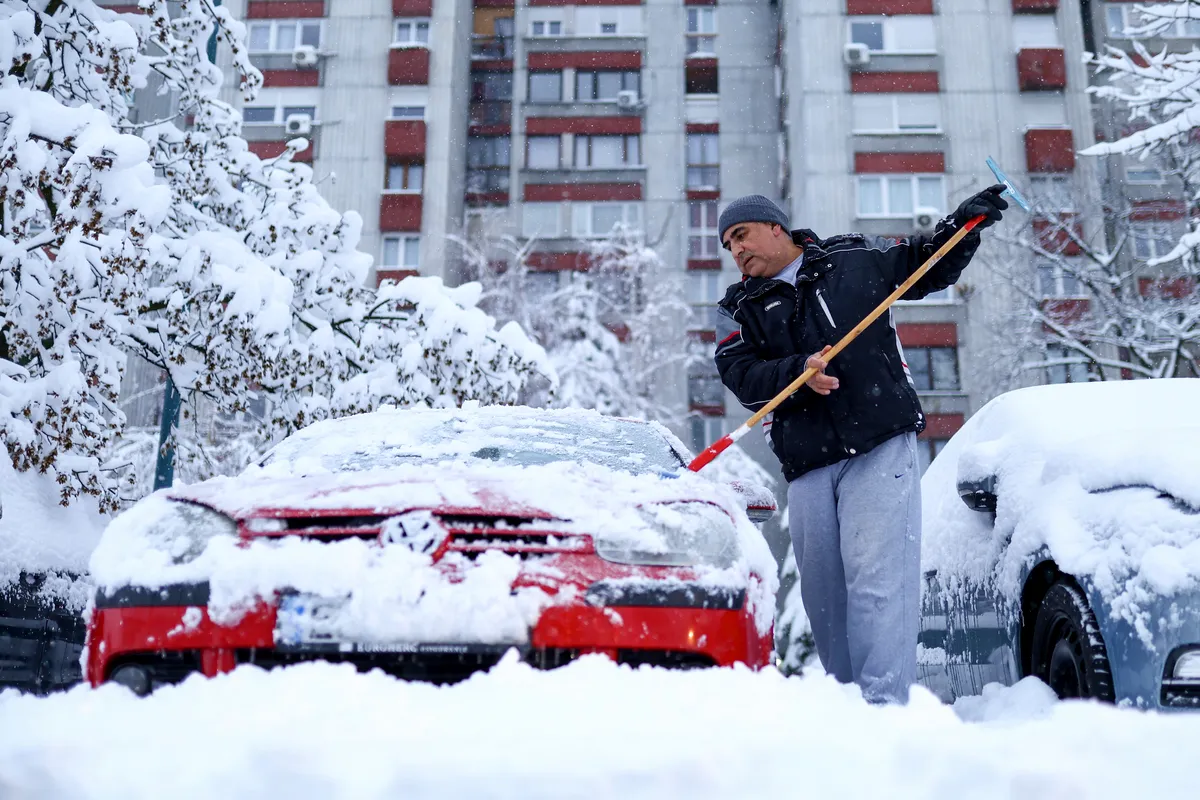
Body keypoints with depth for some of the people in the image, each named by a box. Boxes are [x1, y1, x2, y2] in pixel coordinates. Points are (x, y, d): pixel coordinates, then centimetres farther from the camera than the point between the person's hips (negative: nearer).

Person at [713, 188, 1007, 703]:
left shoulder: (855, 259, 12)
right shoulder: (738, 309, 14)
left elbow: (929, 267, 24)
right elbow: (741, 375, -3)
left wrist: (963, 224, 9)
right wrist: (798, 370, -19)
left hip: (881, 448, -3)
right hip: (807, 466, 3)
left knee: (876, 580, -13)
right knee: (822, 592, 7)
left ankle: (885, 705, -14)